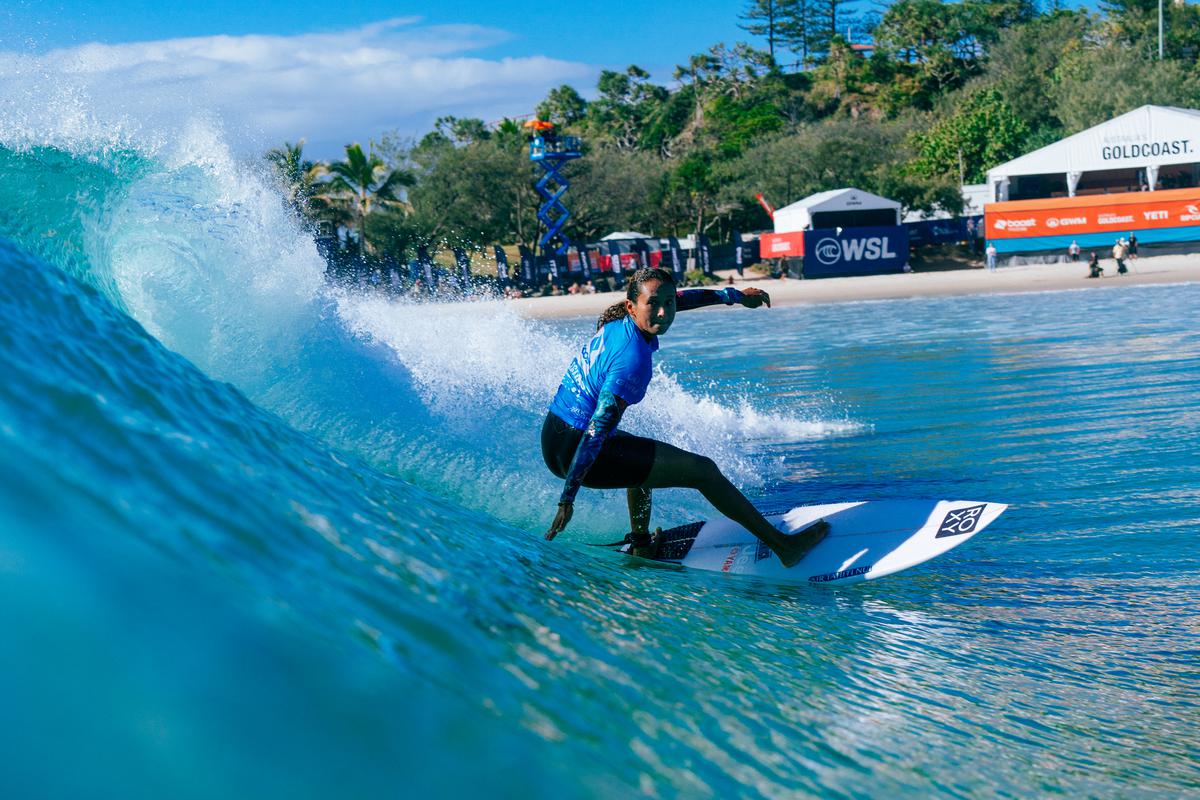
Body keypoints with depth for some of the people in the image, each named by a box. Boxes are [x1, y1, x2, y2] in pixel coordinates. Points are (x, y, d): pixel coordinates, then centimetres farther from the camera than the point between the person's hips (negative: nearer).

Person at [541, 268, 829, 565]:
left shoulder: (617, 322, 2)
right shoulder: (633, 359, -24)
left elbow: (679, 299, 21)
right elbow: (597, 429, -28)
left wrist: (734, 295, 30)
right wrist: (568, 499, -31)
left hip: (553, 436, 10)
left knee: (641, 453, 39)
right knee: (702, 470, -3)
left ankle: (641, 544, 42)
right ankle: (782, 546, 4)